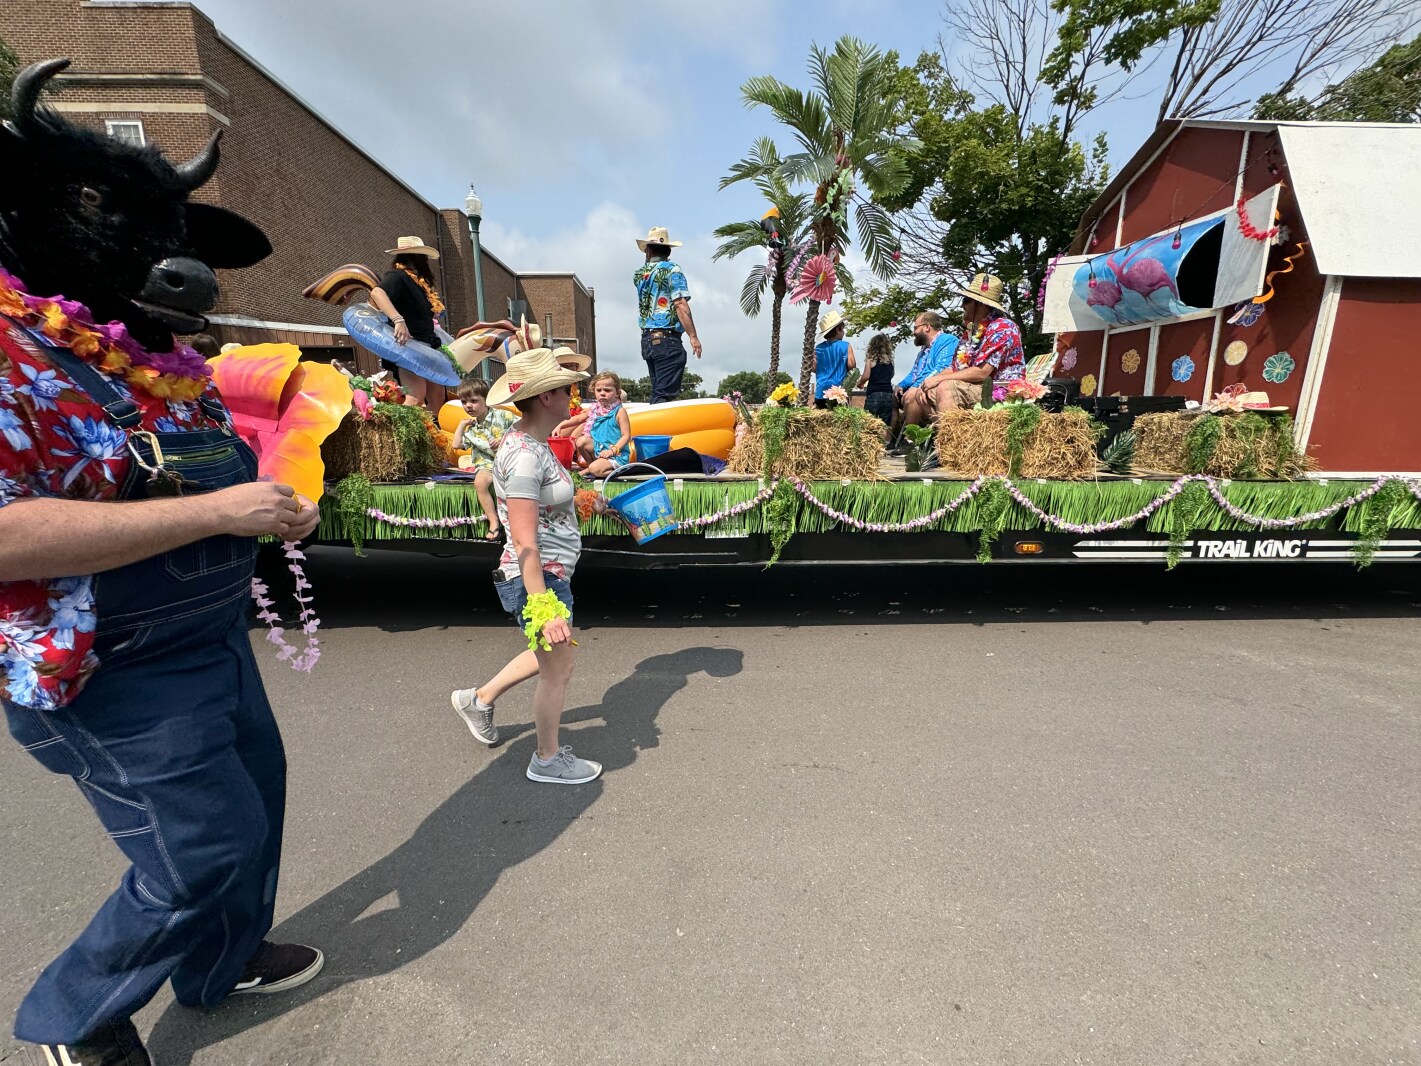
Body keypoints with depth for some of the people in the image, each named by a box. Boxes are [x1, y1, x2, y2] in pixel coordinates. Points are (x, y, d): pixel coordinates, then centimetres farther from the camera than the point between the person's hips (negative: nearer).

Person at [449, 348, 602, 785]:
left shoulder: (529, 439, 5)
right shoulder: (525, 456, -25)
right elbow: (524, 542, -27)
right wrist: (543, 608, -25)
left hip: (552, 573, 10)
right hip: (539, 580, -10)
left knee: (552, 654, 26)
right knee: (557, 669, 9)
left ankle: (479, 699, 44)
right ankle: (548, 760, 32)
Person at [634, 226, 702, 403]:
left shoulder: (638, 274, 15)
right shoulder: (672, 270, -2)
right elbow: (681, 305, -12)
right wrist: (693, 336, -13)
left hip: (647, 339, 7)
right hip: (667, 339, -7)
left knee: (657, 392, 13)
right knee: (665, 395, -10)